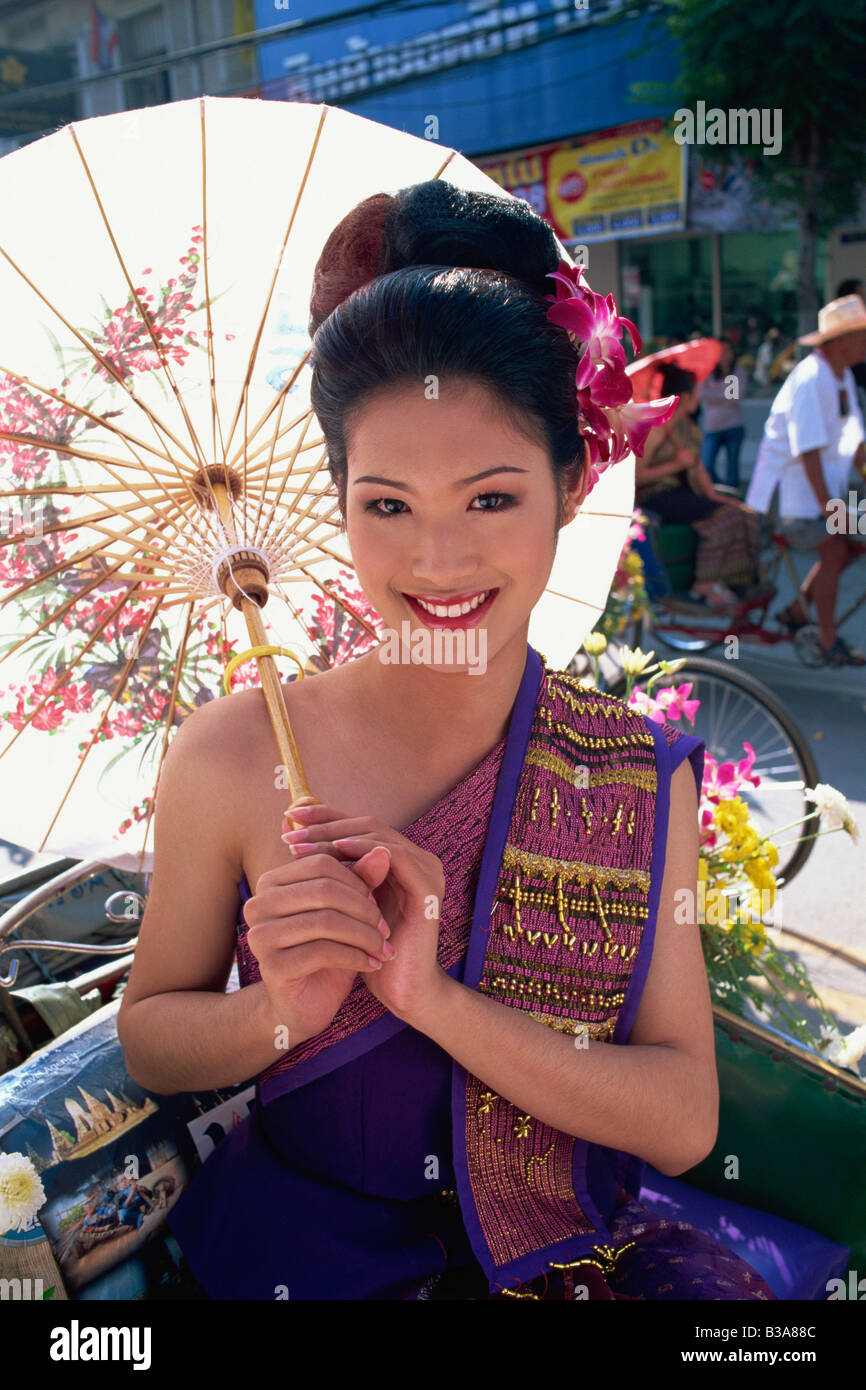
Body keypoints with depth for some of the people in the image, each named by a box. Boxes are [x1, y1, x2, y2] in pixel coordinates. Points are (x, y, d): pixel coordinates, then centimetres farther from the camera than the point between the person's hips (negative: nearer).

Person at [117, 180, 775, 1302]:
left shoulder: (641, 781, -7)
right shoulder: (231, 758, -12)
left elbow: (683, 1122, -10)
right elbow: (148, 1038, -1)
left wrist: (434, 997, -23)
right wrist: (283, 1010, -21)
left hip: (568, 1252, 2)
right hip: (305, 1250, -1)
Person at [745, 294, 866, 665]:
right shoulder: (810, 379, -22)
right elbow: (808, 449, -27)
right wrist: (826, 505, -28)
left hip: (827, 478, 9)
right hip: (790, 479, -9)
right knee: (832, 550, -14)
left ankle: (796, 612, 18)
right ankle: (828, 639, -2)